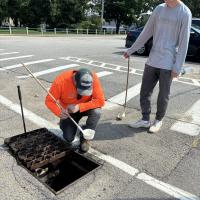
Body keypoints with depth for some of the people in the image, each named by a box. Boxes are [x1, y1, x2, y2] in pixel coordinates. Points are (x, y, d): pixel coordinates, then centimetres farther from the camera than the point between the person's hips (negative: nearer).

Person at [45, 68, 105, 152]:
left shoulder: (93, 78, -30)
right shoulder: (61, 80, -32)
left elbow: (100, 101, -29)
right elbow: (49, 101, -22)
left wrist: (79, 107, -37)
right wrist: (59, 112, -41)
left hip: (85, 107, 1)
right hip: (68, 111, -1)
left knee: (96, 111, -31)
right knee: (68, 138, -14)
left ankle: (84, 138, -6)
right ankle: (65, 126, 24)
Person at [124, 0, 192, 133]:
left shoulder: (185, 13, -5)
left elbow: (183, 43, -8)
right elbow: (146, 32, 14)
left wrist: (177, 67, -13)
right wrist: (131, 50, 13)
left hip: (168, 63, -5)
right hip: (152, 60, 5)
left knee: (163, 95, 4)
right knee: (145, 91, 6)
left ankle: (159, 120, 23)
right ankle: (145, 119, 18)